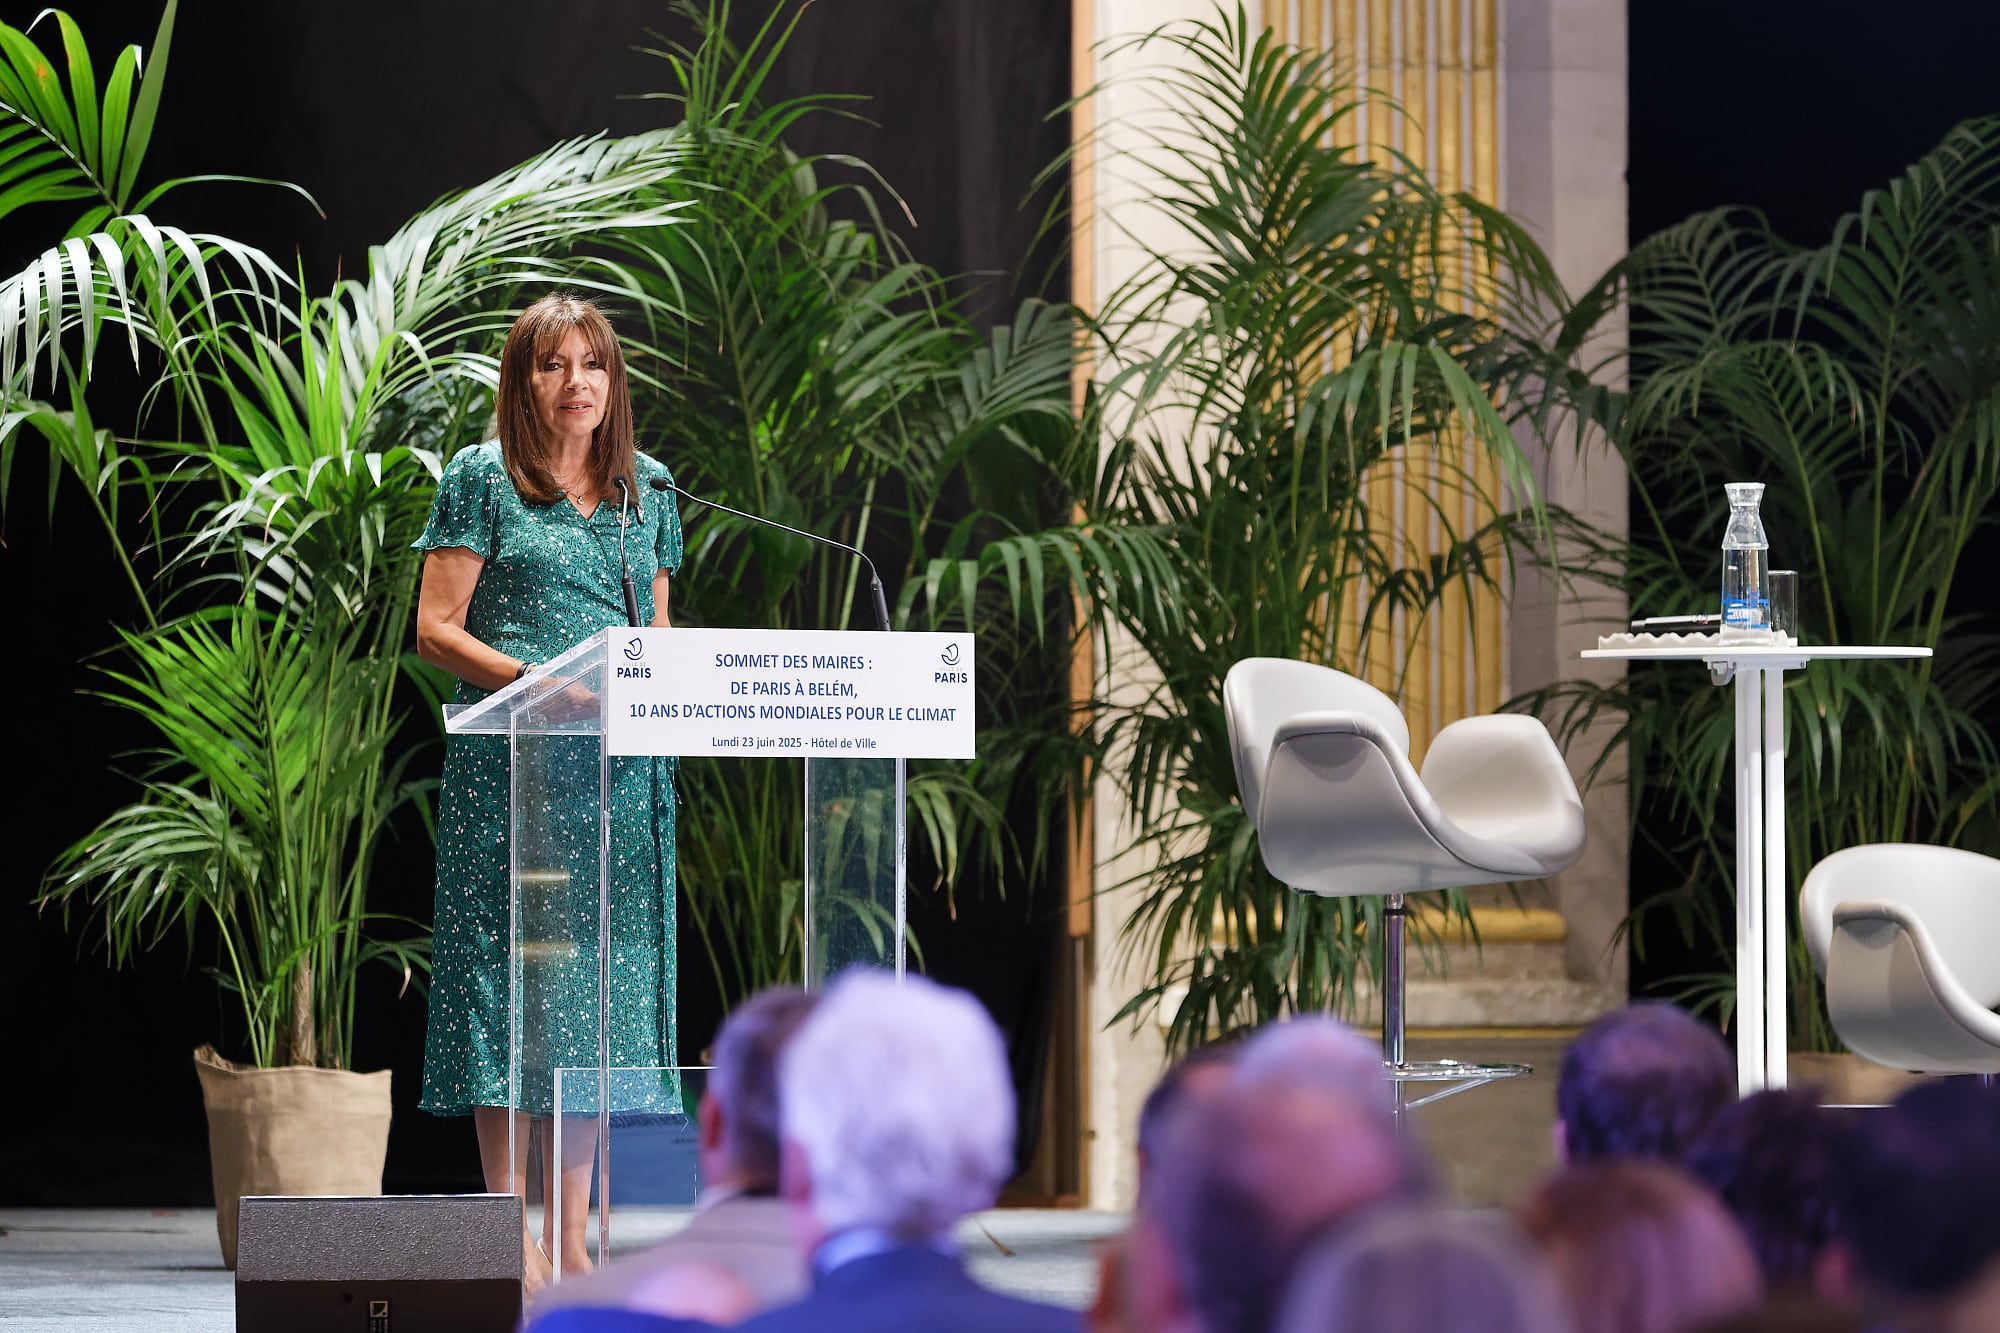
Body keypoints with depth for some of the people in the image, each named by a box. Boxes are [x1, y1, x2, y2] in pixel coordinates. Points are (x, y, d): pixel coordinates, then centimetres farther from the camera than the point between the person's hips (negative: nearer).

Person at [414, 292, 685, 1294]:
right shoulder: (481, 479, 2)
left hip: (621, 767, 5)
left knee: (601, 983, 3)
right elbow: (437, 630, -3)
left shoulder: (645, 488, 16)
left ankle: (574, 1236, 6)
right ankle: (513, 1239, -8)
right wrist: (534, 680, -17)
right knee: (513, 976, -8)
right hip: (510, 760, -5)